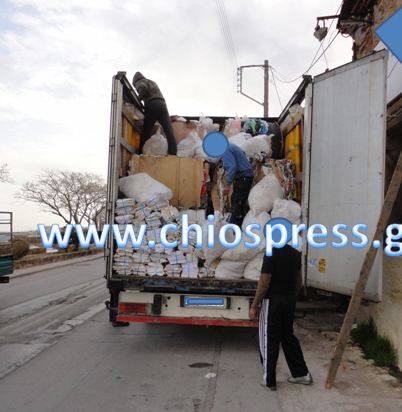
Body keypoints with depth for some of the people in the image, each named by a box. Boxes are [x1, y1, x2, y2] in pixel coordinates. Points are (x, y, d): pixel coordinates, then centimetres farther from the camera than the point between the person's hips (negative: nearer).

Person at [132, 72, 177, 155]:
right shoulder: (152, 82, 38)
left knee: (146, 133, 0)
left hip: (152, 104, -5)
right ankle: (173, 154, -21)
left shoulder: (139, 82, 15)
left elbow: (143, 89, -8)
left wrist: (138, 99, 5)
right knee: (169, 132, -9)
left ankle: (141, 154, -3)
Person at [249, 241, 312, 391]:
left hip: (273, 301, -7)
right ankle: (302, 373, 26)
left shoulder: (271, 253, -19)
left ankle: (269, 380, 15)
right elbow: (299, 281, 12)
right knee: (288, 336, 21)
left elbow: (264, 284, -19)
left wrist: (254, 306, -10)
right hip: (289, 301, 7)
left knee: (269, 340, 5)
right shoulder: (295, 253, 4)